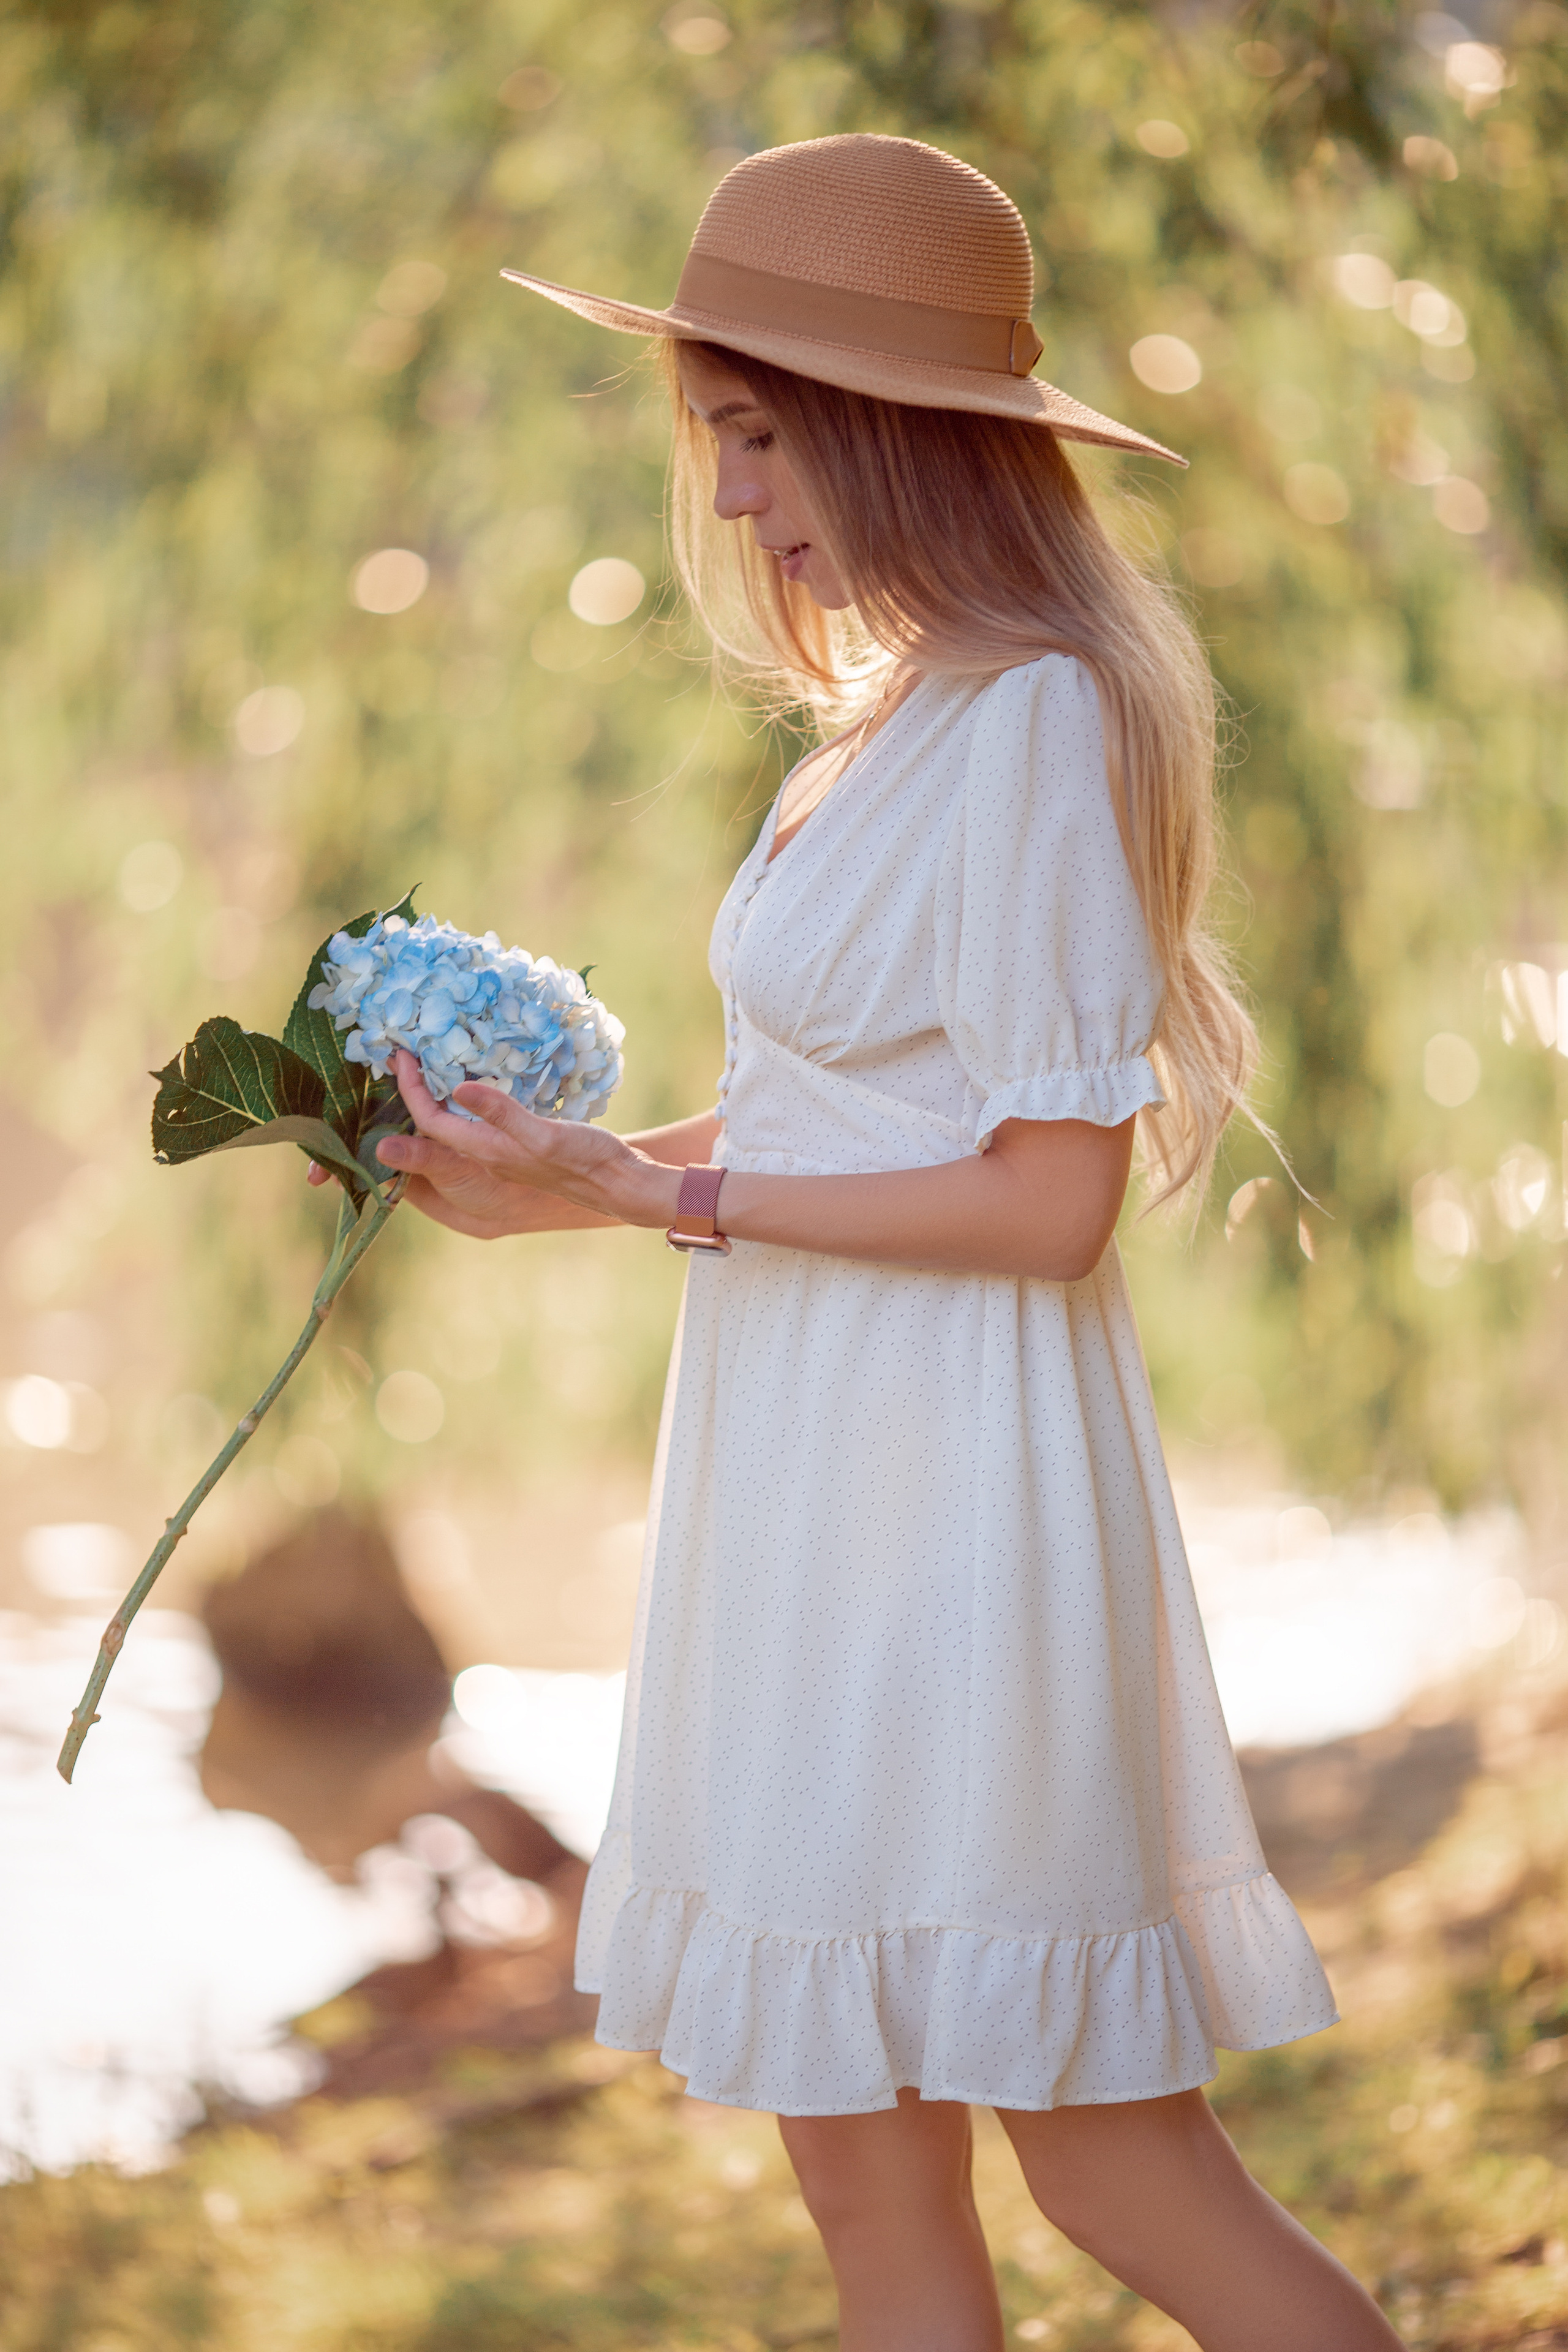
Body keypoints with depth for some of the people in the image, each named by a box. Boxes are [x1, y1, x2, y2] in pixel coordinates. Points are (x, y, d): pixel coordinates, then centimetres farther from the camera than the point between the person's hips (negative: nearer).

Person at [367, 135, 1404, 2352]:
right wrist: (569, 1180, 10)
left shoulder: (1037, 722, -15)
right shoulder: (896, 710, 13)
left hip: (955, 1483, -9)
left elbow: (1048, 1195, -18)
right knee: (862, 2172, 12)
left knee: (1112, 2153, 0)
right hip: (826, 1482, 9)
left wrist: (672, 1195, -16)